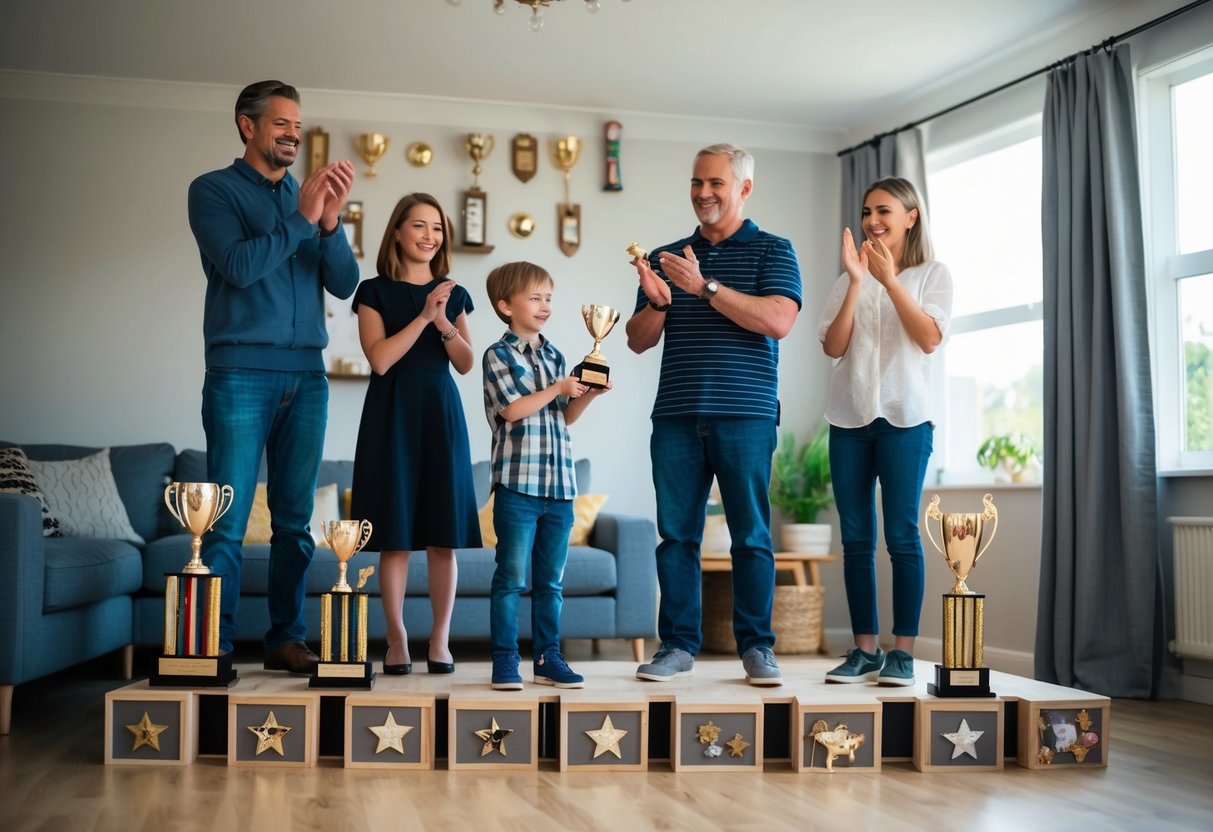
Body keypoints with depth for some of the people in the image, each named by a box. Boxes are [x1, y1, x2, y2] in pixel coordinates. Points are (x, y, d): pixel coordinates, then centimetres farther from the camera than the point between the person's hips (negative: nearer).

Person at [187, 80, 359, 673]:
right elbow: (237, 264, -12)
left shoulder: (307, 196, 16)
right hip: (241, 373, -5)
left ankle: (286, 640, 13)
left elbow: (344, 284, 6)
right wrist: (301, 219, -15)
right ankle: (212, 647, -1)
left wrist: (330, 223, -10)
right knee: (227, 520, -6)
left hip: (307, 377, 5)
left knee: (295, 519, 7)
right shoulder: (214, 190, 4)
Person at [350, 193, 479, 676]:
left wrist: (444, 322, -11)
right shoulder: (375, 292, 3)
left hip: (441, 412, 3)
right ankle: (397, 639, 7)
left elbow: (465, 363, 5)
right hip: (392, 413, -2)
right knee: (395, 534, -2)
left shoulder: (453, 294, 12)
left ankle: (440, 640, 7)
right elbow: (380, 359, -10)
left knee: (444, 534, 0)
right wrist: (423, 316, -14)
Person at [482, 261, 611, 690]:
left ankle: (548, 658, 17)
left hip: (559, 482, 6)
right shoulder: (498, 355, -2)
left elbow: (566, 417, 16)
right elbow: (512, 410, -12)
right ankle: (505, 659, 6)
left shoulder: (554, 355, 15)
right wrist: (557, 389, -10)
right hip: (517, 482, -6)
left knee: (550, 579, 10)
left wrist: (588, 395, -1)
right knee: (512, 576, -2)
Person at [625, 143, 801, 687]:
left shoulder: (771, 251, 7)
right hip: (676, 417, 3)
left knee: (751, 535, -1)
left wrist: (706, 287, -15)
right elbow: (638, 341, 13)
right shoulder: (666, 258, 17)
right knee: (676, 534, 3)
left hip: (745, 416, -3)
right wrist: (657, 302, -8)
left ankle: (756, 648, 8)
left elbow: (779, 320, -11)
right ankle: (678, 645, 11)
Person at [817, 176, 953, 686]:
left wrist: (890, 280, -15)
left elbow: (930, 338, -9)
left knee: (901, 535, -7)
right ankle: (865, 650, 8)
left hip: (904, 418, -3)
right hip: (850, 419, 3)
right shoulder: (849, 282, 13)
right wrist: (857, 282, -10)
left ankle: (903, 652, -1)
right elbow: (833, 347, 0)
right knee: (856, 539, 3)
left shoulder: (932, 275, 6)